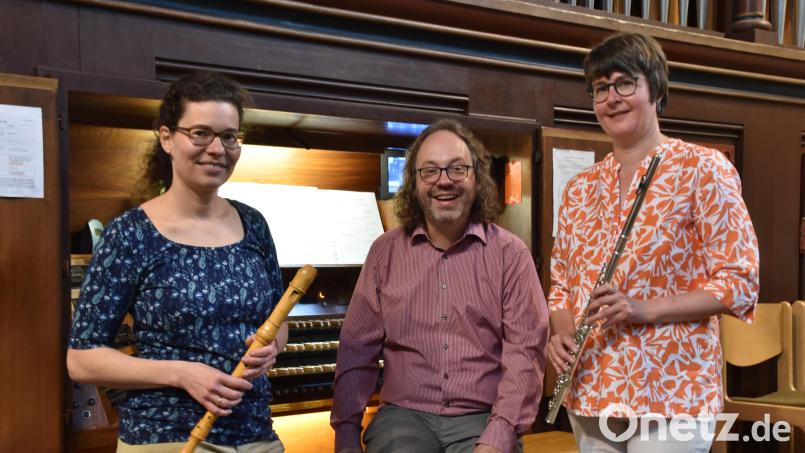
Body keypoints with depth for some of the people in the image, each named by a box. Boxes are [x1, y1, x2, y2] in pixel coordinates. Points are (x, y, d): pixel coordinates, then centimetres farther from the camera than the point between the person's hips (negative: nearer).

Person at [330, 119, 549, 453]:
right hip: (404, 415, 0)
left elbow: (525, 350, -6)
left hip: (483, 419, 0)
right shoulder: (385, 252, 7)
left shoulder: (510, 253, 1)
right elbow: (357, 350, 7)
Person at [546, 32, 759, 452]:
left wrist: (644, 309, -20)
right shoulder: (579, 187, 10)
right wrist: (561, 333, -5)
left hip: (670, 394, -5)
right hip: (590, 393, 5)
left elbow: (739, 282, -9)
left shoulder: (703, 168, -5)